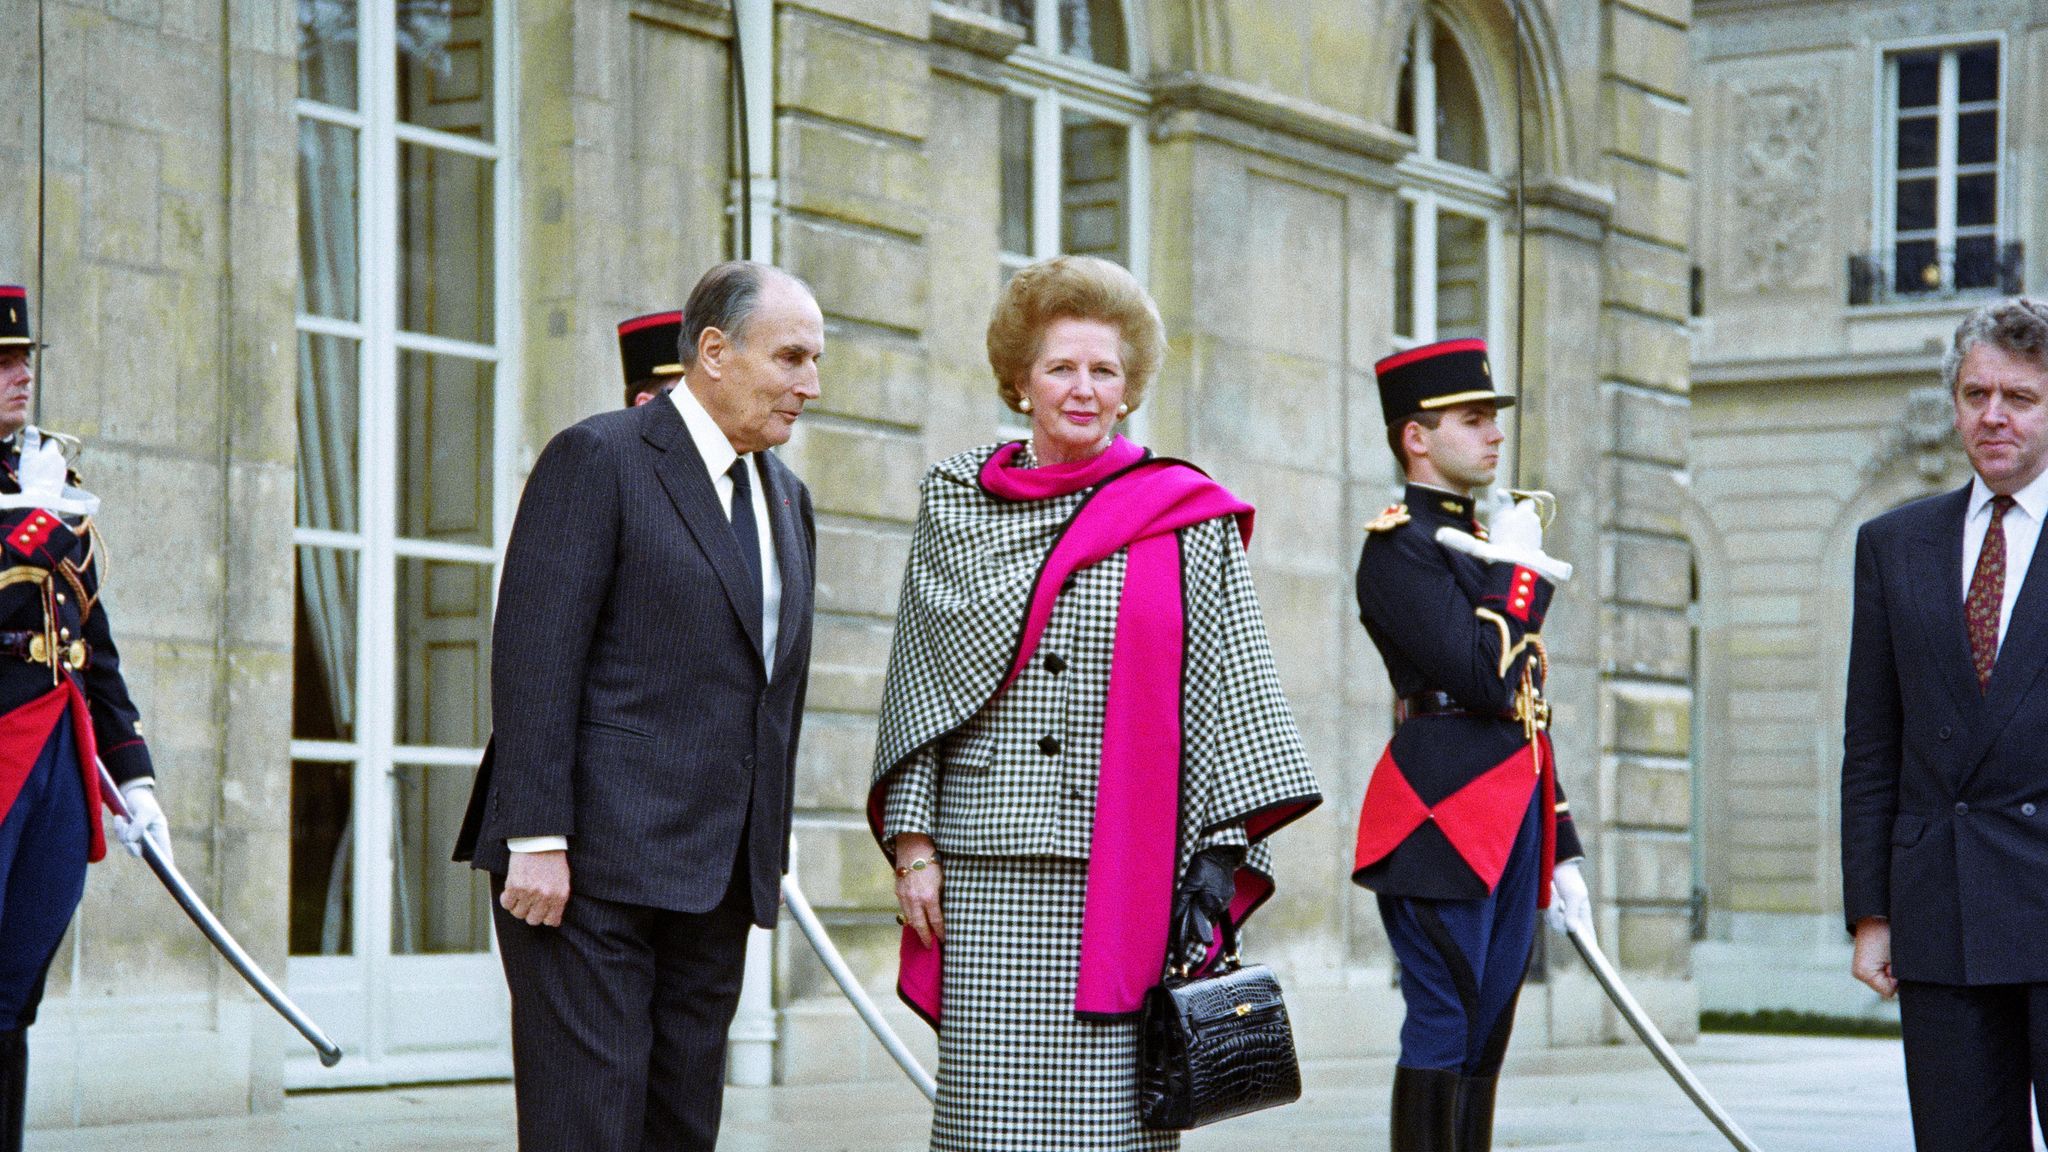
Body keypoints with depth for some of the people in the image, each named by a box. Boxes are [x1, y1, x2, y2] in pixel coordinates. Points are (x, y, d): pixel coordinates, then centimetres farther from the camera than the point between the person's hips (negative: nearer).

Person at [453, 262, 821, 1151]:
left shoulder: (787, 496, 18)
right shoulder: (598, 460, -6)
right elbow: (534, 659, -13)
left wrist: (769, 848, 16)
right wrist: (536, 840, -19)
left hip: (718, 874, 8)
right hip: (591, 860, -8)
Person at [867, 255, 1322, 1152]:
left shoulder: (1188, 523, 5)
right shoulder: (956, 505, 10)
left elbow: (1233, 696, 4)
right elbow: (917, 687, 11)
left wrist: (1219, 859, -4)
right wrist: (913, 844, 4)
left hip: (1129, 873, -1)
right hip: (991, 872, 1)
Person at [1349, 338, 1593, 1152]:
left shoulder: (1488, 542, 21)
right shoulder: (1399, 545, -8)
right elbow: (1483, 679, -21)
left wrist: (1560, 853, 19)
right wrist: (1520, 568, -7)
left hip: (1516, 823, 9)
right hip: (1444, 818, -9)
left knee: (1484, 1040, 8)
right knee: (1443, 1031, -8)